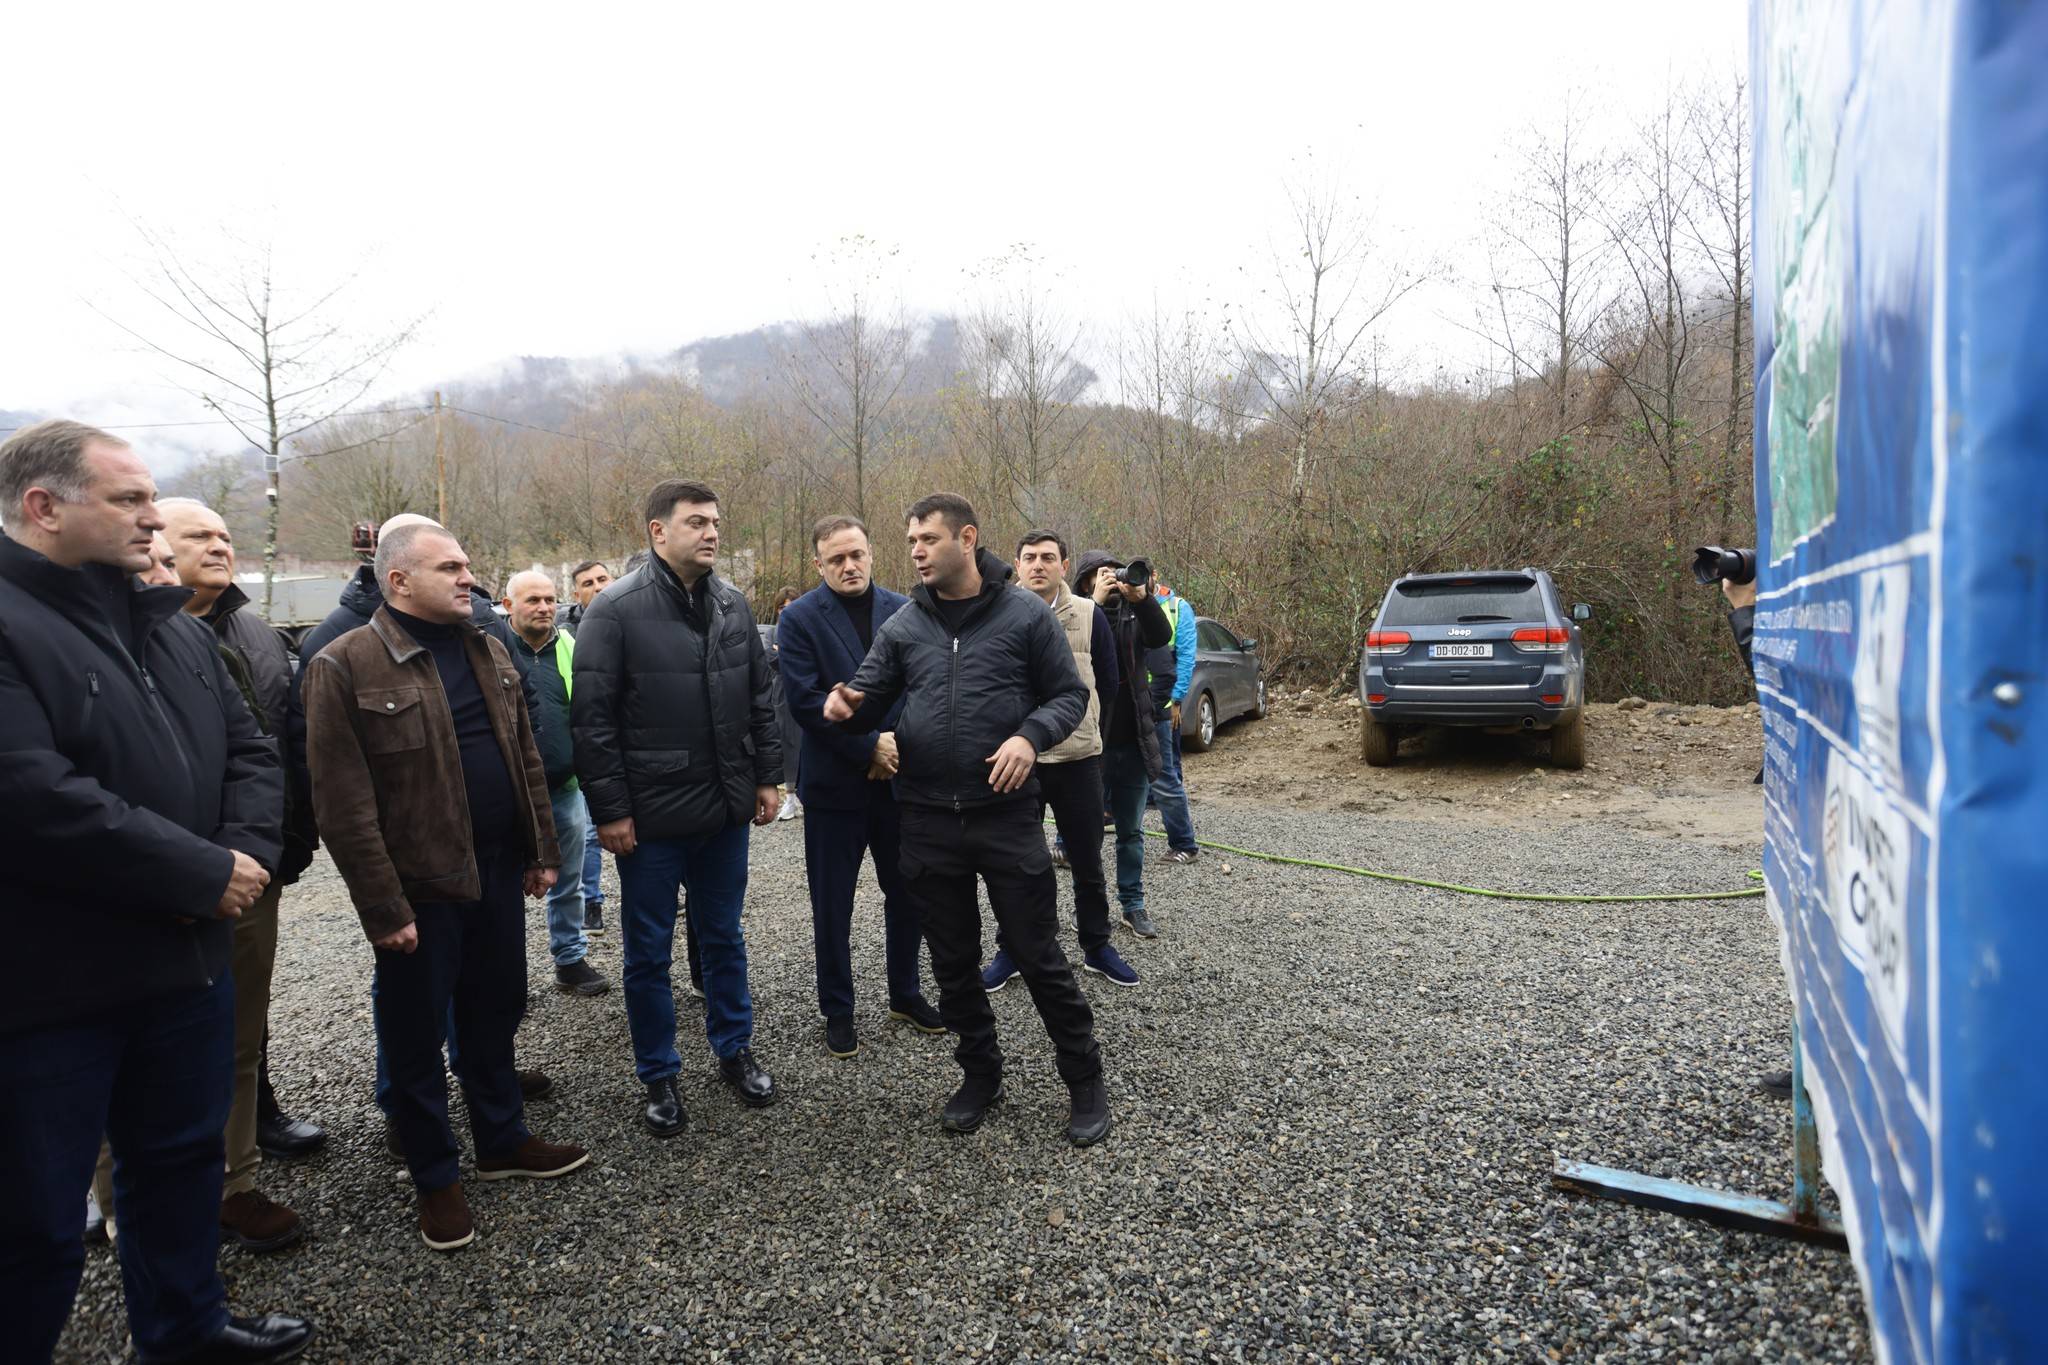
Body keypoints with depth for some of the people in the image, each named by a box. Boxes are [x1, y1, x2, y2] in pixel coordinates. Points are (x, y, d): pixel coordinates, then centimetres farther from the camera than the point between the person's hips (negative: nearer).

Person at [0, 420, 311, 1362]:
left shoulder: (167, 623, 10)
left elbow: (247, 750, 12)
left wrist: (248, 853, -7)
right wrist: (205, 875, -20)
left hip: (186, 958, 8)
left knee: (183, 1160, 23)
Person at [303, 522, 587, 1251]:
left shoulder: (487, 651, 8)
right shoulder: (345, 667, -13)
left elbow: (526, 757, 12)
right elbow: (344, 804, -16)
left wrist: (541, 850, 10)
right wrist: (383, 907, -16)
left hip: (497, 869, 6)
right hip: (419, 886, -6)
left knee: (495, 1012, 19)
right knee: (416, 1035, 10)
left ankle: (502, 1140, 37)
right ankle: (435, 1178, 27)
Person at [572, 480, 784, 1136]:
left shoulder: (732, 606, 6)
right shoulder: (617, 609, -11)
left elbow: (759, 700, 13)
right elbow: (592, 719, -12)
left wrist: (766, 776, 10)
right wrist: (609, 810, -13)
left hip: (726, 812, 5)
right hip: (650, 818, -5)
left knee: (723, 939, 18)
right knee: (649, 953, 10)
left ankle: (734, 1049, 36)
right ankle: (658, 1075, 27)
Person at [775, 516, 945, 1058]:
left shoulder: (904, 611, 3)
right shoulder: (799, 618, -6)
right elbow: (804, 699, -14)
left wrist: (900, 745, -11)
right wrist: (869, 747, -16)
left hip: (898, 776, 3)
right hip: (835, 783, -3)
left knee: (906, 891, 14)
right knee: (832, 904, 8)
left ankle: (906, 994, 32)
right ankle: (837, 1010, 24)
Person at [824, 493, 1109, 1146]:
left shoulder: (1025, 613, -3)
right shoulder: (902, 626, 6)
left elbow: (1069, 695, 0)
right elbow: (869, 700, 8)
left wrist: (1030, 736, -19)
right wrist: (845, 705, -16)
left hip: (1006, 814, -3)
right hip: (928, 821, 4)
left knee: (1039, 955, 4)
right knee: (953, 962, 15)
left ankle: (1084, 1080, 22)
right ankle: (980, 1073, 34)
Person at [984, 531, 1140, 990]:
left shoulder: (1089, 615, -2)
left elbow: (1108, 682, 8)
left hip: (1079, 758, 1)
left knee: (1087, 861, 12)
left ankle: (1097, 946, 28)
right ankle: (1010, 949, 26)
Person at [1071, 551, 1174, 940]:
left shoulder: (1132, 613, 6)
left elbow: (1161, 637, -12)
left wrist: (1141, 597, -26)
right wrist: (1096, 602, -28)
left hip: (1134, 744, 4)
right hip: (1092, 744, -4)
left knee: (1131, 831, 13)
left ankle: (1134, 905, 24)